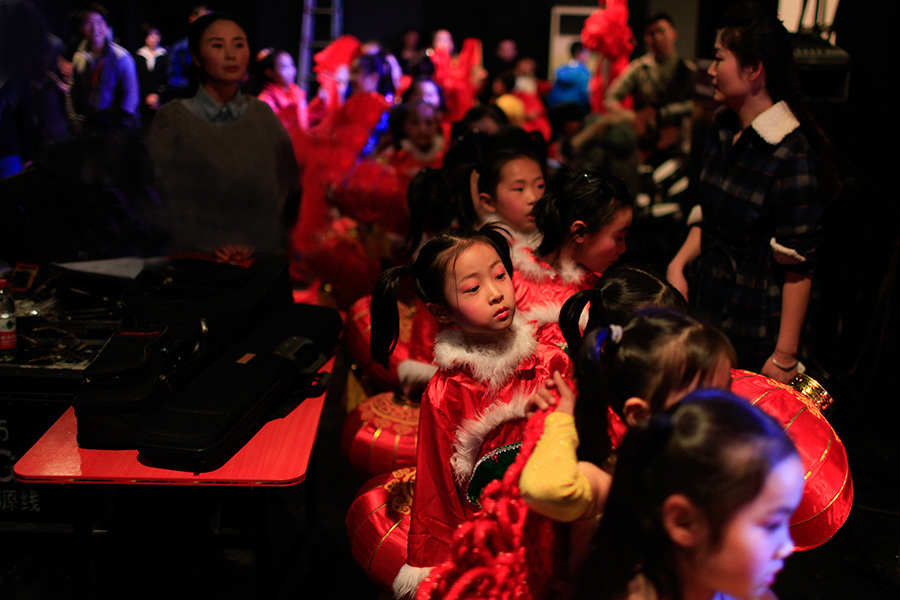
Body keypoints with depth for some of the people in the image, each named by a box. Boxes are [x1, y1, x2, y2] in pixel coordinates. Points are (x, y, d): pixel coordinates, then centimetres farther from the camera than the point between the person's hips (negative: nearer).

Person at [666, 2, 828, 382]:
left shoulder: (791, 155, -20)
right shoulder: (723, 130, 5)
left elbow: (798, 266, -19)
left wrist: (784, 357, -17)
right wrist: (678, 265, -1)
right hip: (702, 306, 7)